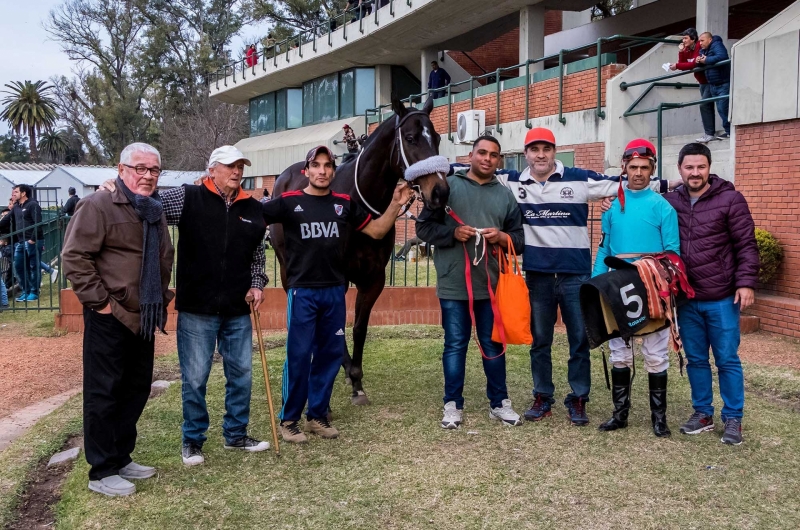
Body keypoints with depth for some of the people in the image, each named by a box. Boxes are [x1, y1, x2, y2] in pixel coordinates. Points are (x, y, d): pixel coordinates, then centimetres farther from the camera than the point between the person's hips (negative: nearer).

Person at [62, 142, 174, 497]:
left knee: (136, 390, 15)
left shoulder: (155, 211, 14)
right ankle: (102, 472, 11)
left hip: (144, 318, 8)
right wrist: (99, 301, -16)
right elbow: (74, 256, -16)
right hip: (109, 318, -8)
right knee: (103, 393, 0)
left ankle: (121, 458, 29)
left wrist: (161, 298, 16)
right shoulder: (99, 206, -11)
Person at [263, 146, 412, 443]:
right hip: (302, 291, -4)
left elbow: (377, 231, 12)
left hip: (335, 292, 4)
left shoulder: (344, 204, 7)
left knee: (331, 354, 9)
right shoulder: (289, 202, -3)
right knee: (298, 356, 0)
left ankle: (317, 415, 23)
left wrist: (396, 204, 1)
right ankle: (289, 420, 13)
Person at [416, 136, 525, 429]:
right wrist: (453, 233, -17)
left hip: (491, 284, 3)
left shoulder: (505, 195, 9)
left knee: (493, 345, 13)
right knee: (455, 345, 6)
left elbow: (520, 238, 9)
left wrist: (502, 237, -12)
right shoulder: (448, 186, 0)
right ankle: (453, 405, 18)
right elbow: (424, 227, -2)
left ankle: (499, 403, 26)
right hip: (454, 284, -3)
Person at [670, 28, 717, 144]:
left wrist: (677, 66, -32)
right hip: (702, 82, 9)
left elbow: (695, 64, -31)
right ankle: (710, 132, 18)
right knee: (707, 106, 12)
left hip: (710, 81, -9)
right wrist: (681, 52, -10)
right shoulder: (687, 50, 5)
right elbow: (683, 65, -1)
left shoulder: (700, 48, -20)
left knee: (704, 105, -16)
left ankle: (709, 133, -15)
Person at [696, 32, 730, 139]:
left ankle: (730, 131, -5)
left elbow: (721, 57, -30)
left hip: (723, 84, -9)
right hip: (713, 85, 9)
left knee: (723, 108, -13)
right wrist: (698, 61, -7)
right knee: (721, 109, 9)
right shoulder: (703, 50, 15)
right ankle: (729, 131, 15)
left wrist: (706, 60, -22)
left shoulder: (717, 45, -11)